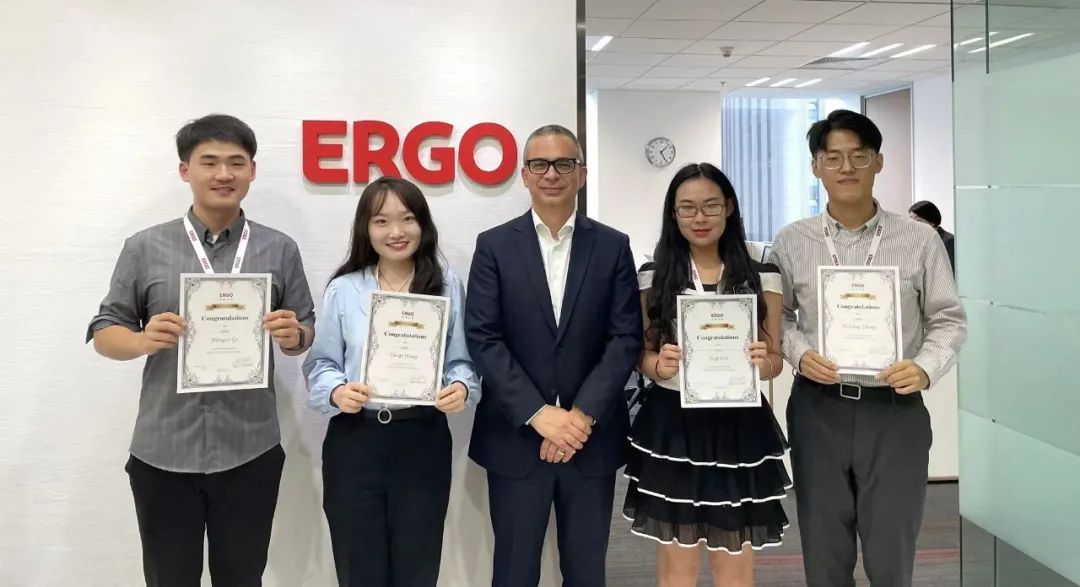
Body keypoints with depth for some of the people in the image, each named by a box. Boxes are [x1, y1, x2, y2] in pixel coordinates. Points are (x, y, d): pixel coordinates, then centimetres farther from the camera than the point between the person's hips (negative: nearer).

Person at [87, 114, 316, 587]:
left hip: (251, 452, 0)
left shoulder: (280, 250, 3)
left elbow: (305, 333, 9)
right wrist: (145, 340, -16)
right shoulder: (144, 248, 2)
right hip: (163, 453, 0)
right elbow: (104, 333, 6)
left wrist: (294, 336, -14)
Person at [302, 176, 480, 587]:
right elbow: (320, 363, 3)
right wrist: (337, 391, -17)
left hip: (423, 441, 0)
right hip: (354, 441, 0)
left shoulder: (448, 286, 4)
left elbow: (461, 360, 4)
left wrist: (461, 387, -17)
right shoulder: (342, 290, 2)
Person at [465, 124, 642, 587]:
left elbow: (626, 337, -2)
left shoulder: (613, 247, 5)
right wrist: (538, 414, -14)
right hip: (516, 437, -1)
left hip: (591, 438, 1)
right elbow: (482, 338, -6)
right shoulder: (494, 246, 2)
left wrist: (583, 414, -12)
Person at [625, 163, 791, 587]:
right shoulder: (653, 276, 2)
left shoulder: (761, 276, 1)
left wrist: (763, 362, -18)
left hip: (738, 427, 0)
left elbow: (775, 357, 5)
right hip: (671, 426, 0)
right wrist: (657, 365, -17)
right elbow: (641, 353, 5)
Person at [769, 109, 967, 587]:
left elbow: (948, 319, 4)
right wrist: (800, 353, -9)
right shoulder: (791, 242, 2)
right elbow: (778, 315, 10)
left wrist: (926, 367, -13)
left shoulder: (919, 239, -1)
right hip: (818, 409, 1)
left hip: (895, 409, -1)